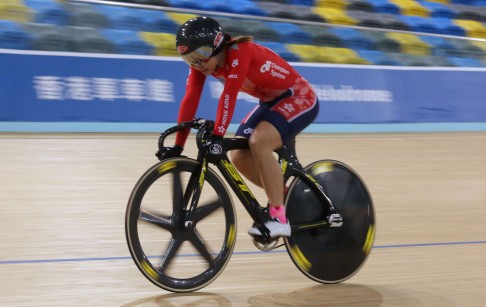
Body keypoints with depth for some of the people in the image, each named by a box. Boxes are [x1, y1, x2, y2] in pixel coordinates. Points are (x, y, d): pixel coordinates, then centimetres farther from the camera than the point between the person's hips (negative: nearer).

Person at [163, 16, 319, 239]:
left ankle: (279, 218, -22)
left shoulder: (239, 51, -29)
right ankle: (286, 199, 15)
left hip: (298, 98, -8)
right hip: (270, 102, 8)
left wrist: (217, 137, -46)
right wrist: (178, 145, -17)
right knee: (239, 157, -6)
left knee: (258, 142, -30)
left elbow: (229, 95, -38)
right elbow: (190, 99, -12)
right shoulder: (202, 60, -8)